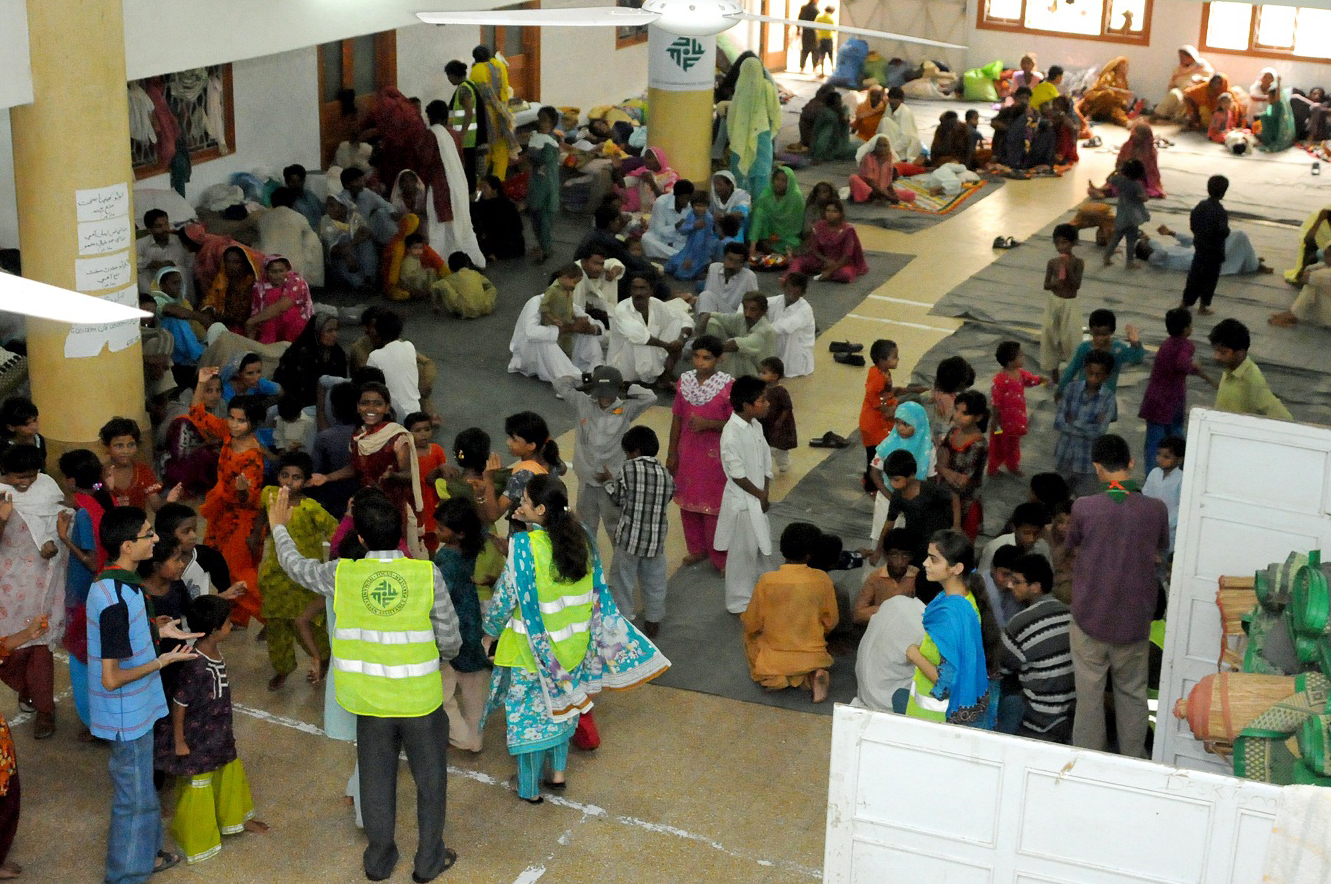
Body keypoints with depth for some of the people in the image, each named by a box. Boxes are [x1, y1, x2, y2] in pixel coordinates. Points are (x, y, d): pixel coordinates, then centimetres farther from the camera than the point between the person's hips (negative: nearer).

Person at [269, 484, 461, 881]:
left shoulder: (342, 575, -9)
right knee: (430, 780, 16)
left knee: (377, 780, 19)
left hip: (370, 701, 2)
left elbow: (295, 565, 11)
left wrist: (278, 526, 29)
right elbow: (451, 640, -6)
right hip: (421, 699, -2)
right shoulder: (427, 575, -13)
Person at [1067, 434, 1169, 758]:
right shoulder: (1156, 509, -11)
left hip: (1090, 618, -1)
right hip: (1134, 620, 1)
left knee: (1089, 694, 10)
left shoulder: (1084, 507, -15)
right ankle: (1134, 759, 26)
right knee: (1132, 693, 17)